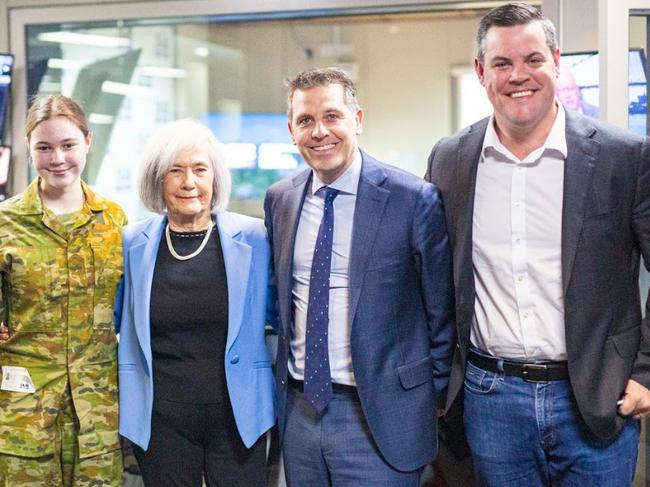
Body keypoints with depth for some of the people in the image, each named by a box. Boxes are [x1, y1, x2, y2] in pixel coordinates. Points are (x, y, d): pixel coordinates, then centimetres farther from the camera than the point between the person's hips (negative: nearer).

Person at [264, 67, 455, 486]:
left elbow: (441, 313, -5)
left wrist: (433, 397, -2)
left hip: (378, 416, -4)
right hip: (298, 409, 5)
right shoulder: (280, 200, 6)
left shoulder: (414, 199, -10)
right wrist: (284, 379, 14)